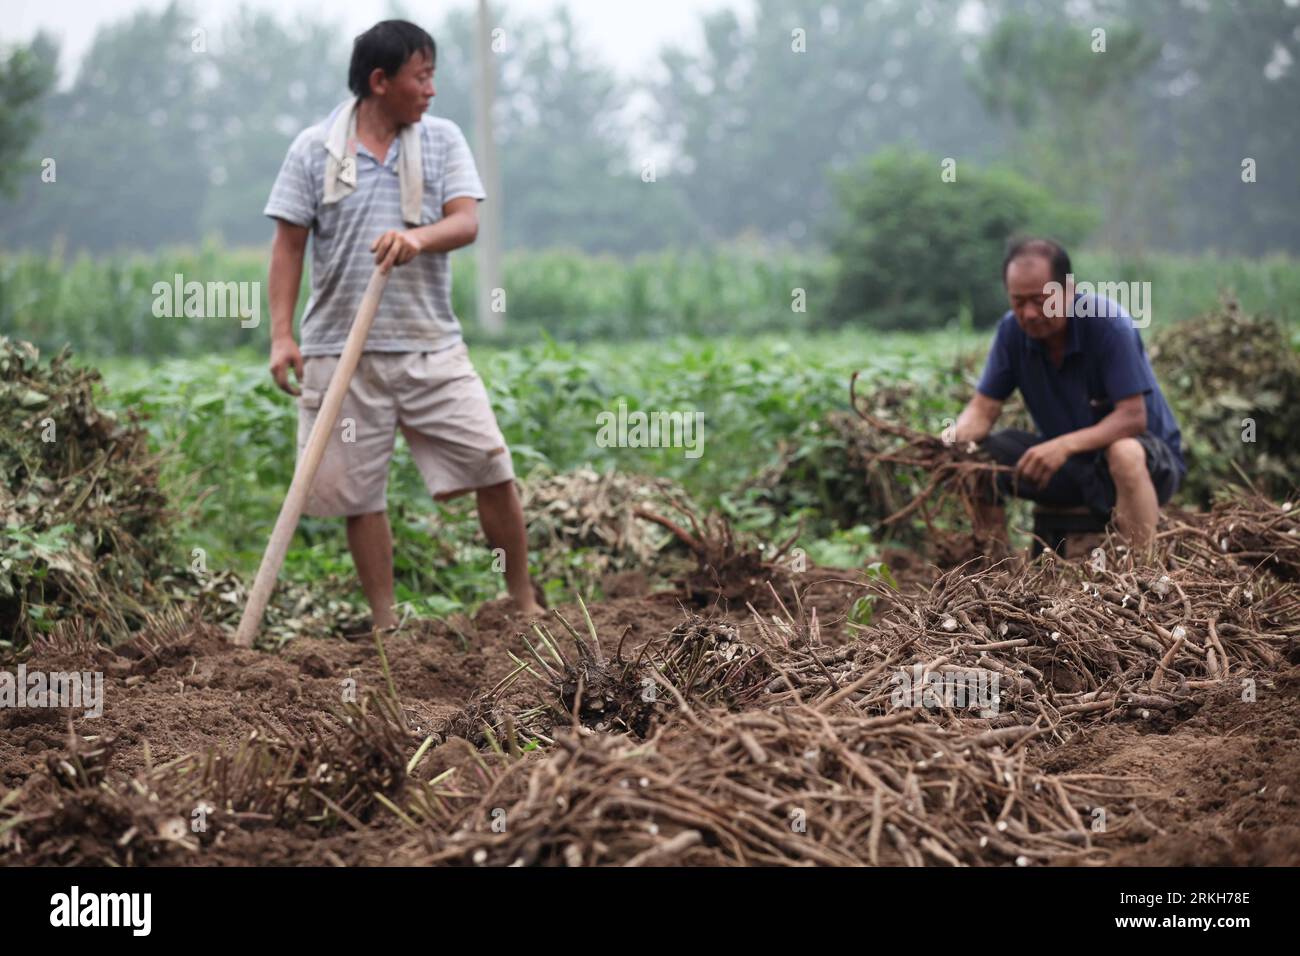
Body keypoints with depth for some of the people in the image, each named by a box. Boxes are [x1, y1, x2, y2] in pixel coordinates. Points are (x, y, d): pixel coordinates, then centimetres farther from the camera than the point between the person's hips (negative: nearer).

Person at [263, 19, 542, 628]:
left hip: (431, 348, 1)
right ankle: (384, 625, 16)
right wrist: (281, 336, -6)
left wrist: (419, 237, -28)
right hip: (341, 351, -1)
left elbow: (466, 222, -6)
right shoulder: (314, 149, 1)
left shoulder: (443, 139, 5)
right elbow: (288, 246, 1)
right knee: (359, 491, 4)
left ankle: (525, 605, 12)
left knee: (492, 466, -3)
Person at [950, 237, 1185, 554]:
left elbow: (1132, 417, -26)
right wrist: (953, 439, -28)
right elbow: (983, 409, -5)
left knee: (1125, 455, -40)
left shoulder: (1107, 322, -22)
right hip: (1068, 461, 5)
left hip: (1145, 457, -5)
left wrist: (1065, 445, -39)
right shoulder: (1012, 330, -7)